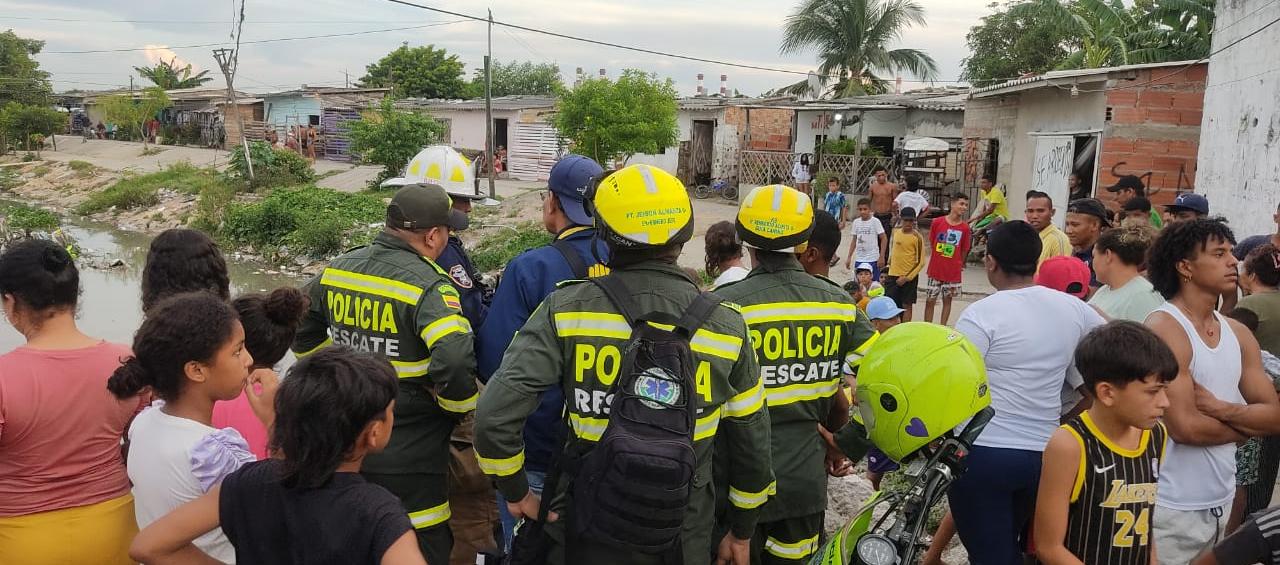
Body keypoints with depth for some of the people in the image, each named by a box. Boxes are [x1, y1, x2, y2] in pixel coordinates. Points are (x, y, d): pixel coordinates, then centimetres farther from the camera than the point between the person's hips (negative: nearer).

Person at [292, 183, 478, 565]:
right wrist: (461, 405, -13)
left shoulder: (337, 269, 1)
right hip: (409, 459, -7)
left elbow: (301, 328, 16)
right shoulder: (429, 287, -21)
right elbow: (455, 363, -33)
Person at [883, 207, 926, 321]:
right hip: (893, 275, 4)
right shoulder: (896, 232, 4)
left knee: (907, 305, 3)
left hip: (909, 276, -4)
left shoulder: (917, 237, -11)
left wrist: (907, 277, -15)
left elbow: (921, 262, -11)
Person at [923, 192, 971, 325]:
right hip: (935, 269, -1)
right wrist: (937, 260, 5)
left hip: (953, 272, 1)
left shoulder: (965, 227, -5)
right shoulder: (937, 222, -7)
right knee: (930, 300, 5)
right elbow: (931, 243, 4)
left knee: (947, 300, 11)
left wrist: (959, 266, 7)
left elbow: (964, 251, 4)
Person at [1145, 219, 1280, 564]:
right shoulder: (1164, 328, -15)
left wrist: (1219, 408, -14)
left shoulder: (1239, 334, 8)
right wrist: (1247, 425, -3)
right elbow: (1185, 427, -20)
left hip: (1221, 502, 7)